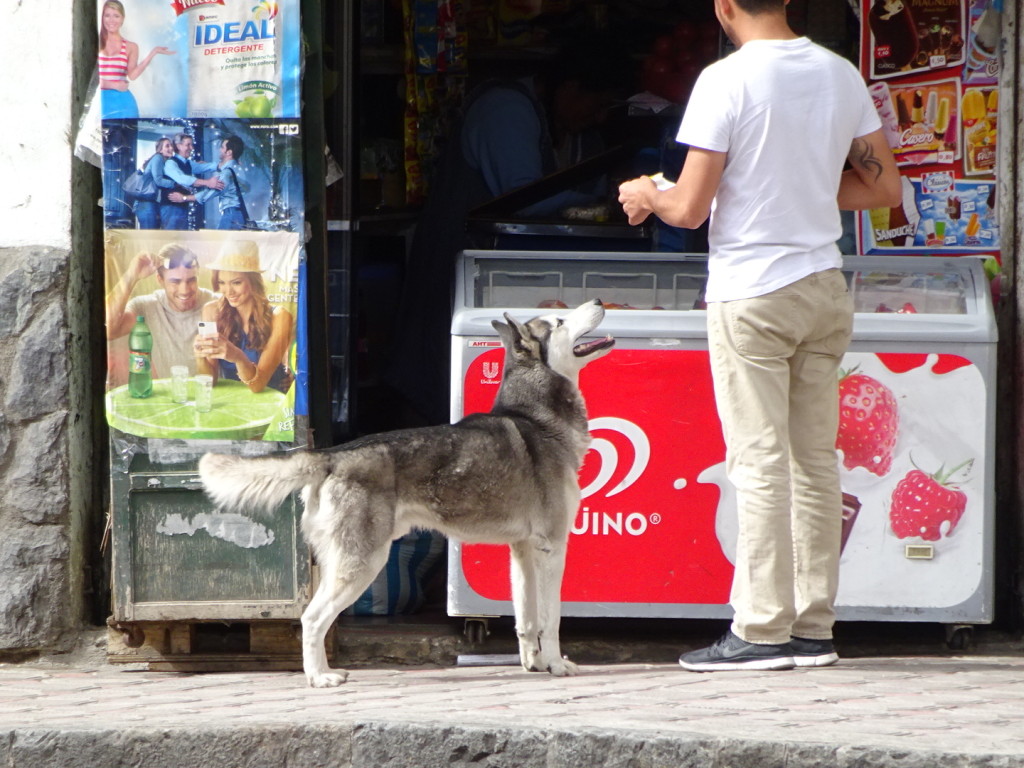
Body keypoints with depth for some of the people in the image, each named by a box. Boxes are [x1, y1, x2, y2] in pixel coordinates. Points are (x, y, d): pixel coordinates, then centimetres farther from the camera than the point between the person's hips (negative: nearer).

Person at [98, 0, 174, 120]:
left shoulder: (131, 47, 9)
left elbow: (132, 75, -7)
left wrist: (153, 53, -9)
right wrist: (113, 85, -11)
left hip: (122, 102, 1)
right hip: (101, 100, -1)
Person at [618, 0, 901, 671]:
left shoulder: (727, 81, -12)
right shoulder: (841, 75, 6)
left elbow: (690, 209, -12)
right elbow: (885, 188, 12)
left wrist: (645, 196, 8)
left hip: (751, 294, -6)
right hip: (825, 288, 6)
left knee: (759, 462, -4)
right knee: (815, 459, 9)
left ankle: (762, 629, -3)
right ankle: (814, 626, 12)